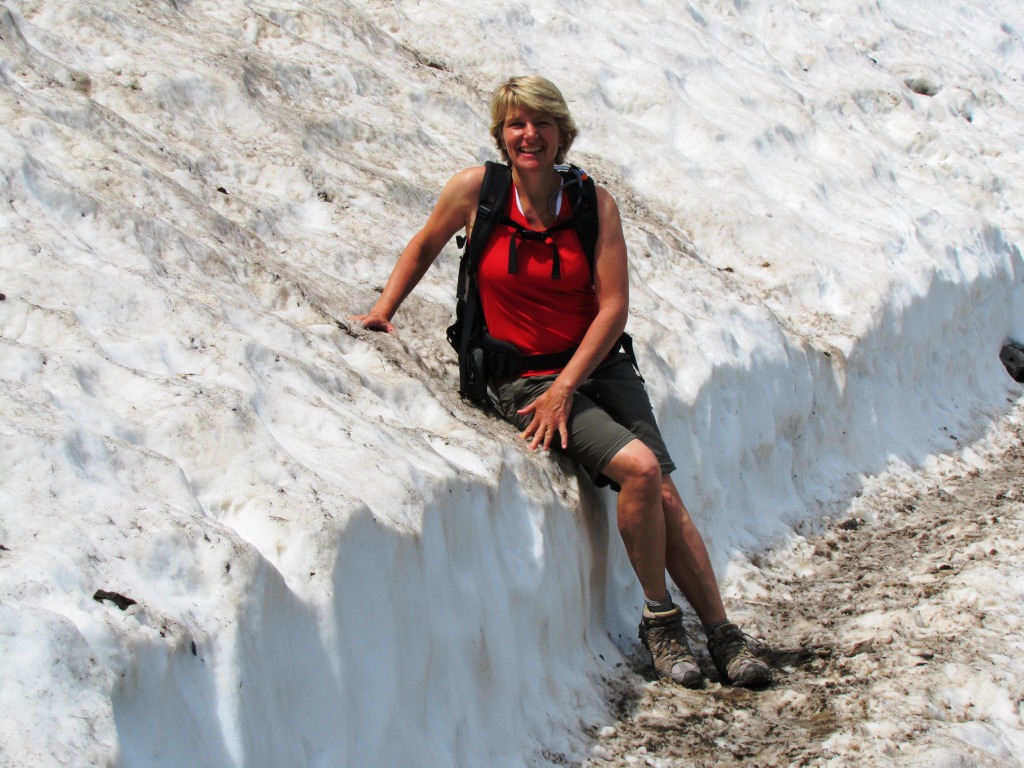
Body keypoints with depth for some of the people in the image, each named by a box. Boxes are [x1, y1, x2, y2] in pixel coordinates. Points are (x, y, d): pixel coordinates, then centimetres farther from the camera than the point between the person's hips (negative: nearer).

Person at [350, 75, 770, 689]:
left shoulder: (594, 203, -4)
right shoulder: (477, 190, -7)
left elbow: (614, 307, -6)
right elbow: (425, 246, 13)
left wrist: (566, 386, -13)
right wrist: (384, 311, 9)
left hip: (598, 365, 2)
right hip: (523, 379, -2)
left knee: (665, 495, -12)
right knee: (639, 467, -23)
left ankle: (723, 633, -4)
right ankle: (660, 621, -7)